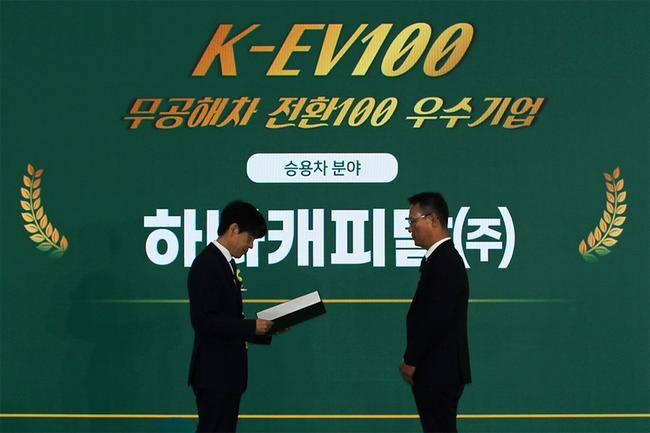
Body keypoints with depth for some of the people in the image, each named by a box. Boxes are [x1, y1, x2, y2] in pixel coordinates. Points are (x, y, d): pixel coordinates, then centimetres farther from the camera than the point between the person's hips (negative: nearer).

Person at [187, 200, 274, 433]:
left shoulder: (226, 264, 15)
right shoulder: (206, 264, -14)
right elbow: (205, 320, -21)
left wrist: (266, 330, 8)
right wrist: (251, 327, -16)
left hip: (228, 373, 10)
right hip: (214, 374, -10)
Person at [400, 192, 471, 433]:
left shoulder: (445, 262, -16)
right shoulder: (442, 258, 14)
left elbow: (436, 318, -22)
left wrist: (411, 361, -15)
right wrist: (413, 361, 15)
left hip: (439, 372, -10)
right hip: (437, 371, 10)